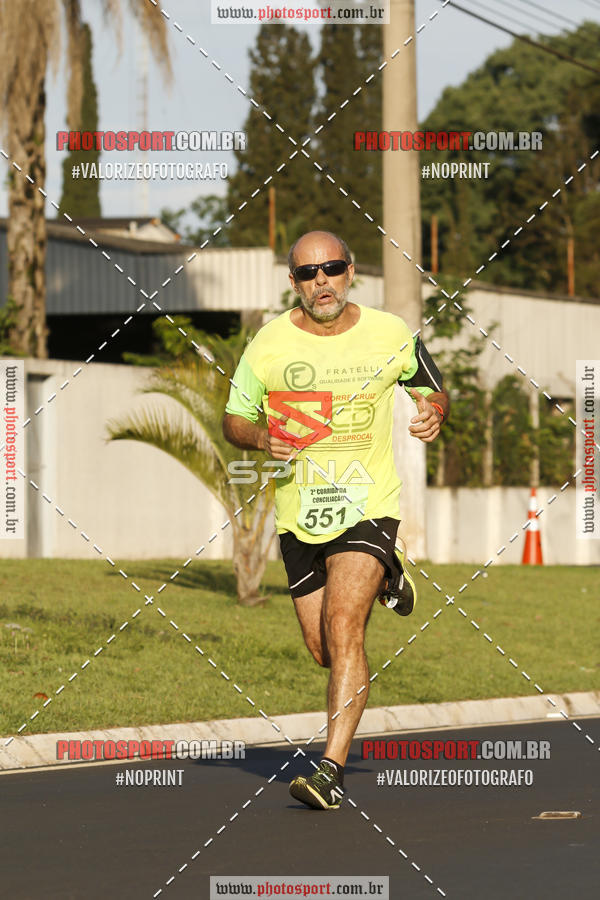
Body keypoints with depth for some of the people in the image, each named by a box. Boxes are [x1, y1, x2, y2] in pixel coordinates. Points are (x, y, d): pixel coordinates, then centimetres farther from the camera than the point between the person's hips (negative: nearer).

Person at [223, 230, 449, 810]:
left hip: (368, 505, -3)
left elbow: (433, 390, 13)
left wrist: (434, 412, -11)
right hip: (298, 512, 3)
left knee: (343, 627, -21)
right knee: (323, 650, 9)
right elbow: (233, 419, 8)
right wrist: (262, 439, -14)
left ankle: (333, 770, -20)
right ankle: (385, 578, 42)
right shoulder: (268, 345, -3)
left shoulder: (391, 336, -3)